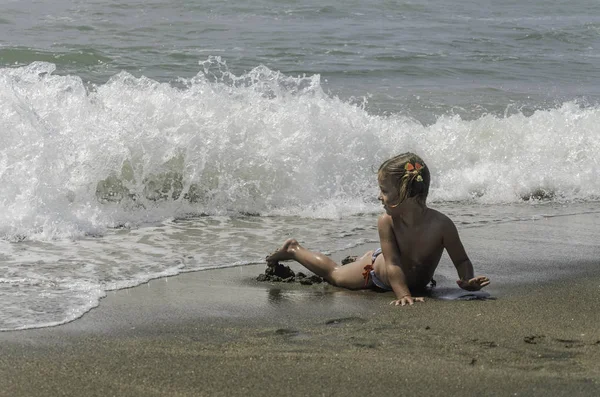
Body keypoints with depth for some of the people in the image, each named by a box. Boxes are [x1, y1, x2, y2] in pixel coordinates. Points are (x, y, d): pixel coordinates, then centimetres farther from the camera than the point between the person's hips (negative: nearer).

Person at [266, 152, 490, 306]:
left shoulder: (441, 224, -38)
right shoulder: (387, 222, -35)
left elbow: (461, 261, -28)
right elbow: (393, 265, -37)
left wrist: (467, 281, -49)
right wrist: (404, 296, -50)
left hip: (417, 282, 1)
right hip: (376, 269, -1)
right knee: (334, 274, 22)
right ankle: (293, 250, 46)